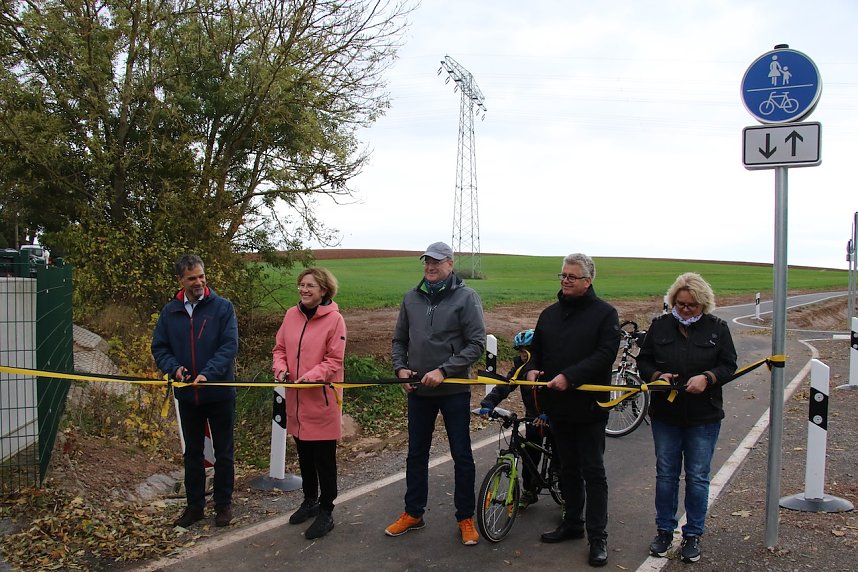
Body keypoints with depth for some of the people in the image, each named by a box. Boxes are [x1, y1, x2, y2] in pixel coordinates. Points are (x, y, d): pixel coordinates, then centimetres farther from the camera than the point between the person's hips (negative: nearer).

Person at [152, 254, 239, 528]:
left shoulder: (222, 307, -9)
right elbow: (159, 348, 4)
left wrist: (208, 373, -29)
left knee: (224, 451, 9)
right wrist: (174, 367, -16)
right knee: (192, 452, 16)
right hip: (187, 394, 3)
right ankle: (194, 504, 29)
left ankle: (223, 503, 24)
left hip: (220, 392, -3)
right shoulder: (170, 311, 2)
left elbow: (230, 346, -16)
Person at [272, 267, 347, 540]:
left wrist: (312, 375, -26)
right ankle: (310, 501, 38)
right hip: (296, 399, 6)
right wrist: (281, 368, -10)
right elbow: (280, 348, 9)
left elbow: (334, 361, -13)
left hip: (322, 400, -6)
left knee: (324, 458, 5)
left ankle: (326, 512, 18)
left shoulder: (334, 319, -12)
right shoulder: (291, 315, 4)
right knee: (304, 456, 20)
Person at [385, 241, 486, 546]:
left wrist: (444, 370, -19)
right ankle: (413, 513, 30)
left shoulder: (466, 297, -8)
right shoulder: (411, 297, 5)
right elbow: (399, 339, 14)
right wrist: (400, 367, -3)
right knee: (416, 453, 15)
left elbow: (477, 343, -13)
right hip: (418, 390, 4)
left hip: (454, 389, -4)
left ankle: (466, 518, 22)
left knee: (462, 455, 6)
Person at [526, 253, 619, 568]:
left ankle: (598, 538, 9)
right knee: (568, 468, 17)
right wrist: (533, 370, -4)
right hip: (558, 406, 6)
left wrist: (569, 376, -25)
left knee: (593, 472, 1)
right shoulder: (549, 314, 11)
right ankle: (572, 522, 31)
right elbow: (537, 349, 18)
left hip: (589, 406, -5)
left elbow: (605, 354, -18)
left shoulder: (604, 313, -7)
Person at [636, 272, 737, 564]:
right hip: (665, 414, 1)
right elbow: (643, 360, 6)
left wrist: (707, 378, -20)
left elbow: (728, 365, -1)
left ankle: (693, 535, 22)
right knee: (665, 474, 11)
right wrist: (658, 376, -15)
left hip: (704, 418, -1)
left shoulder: (717, 328, -2)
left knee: (698, 478, 7)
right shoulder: (660, 325, 1)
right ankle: (664, 530, 26)